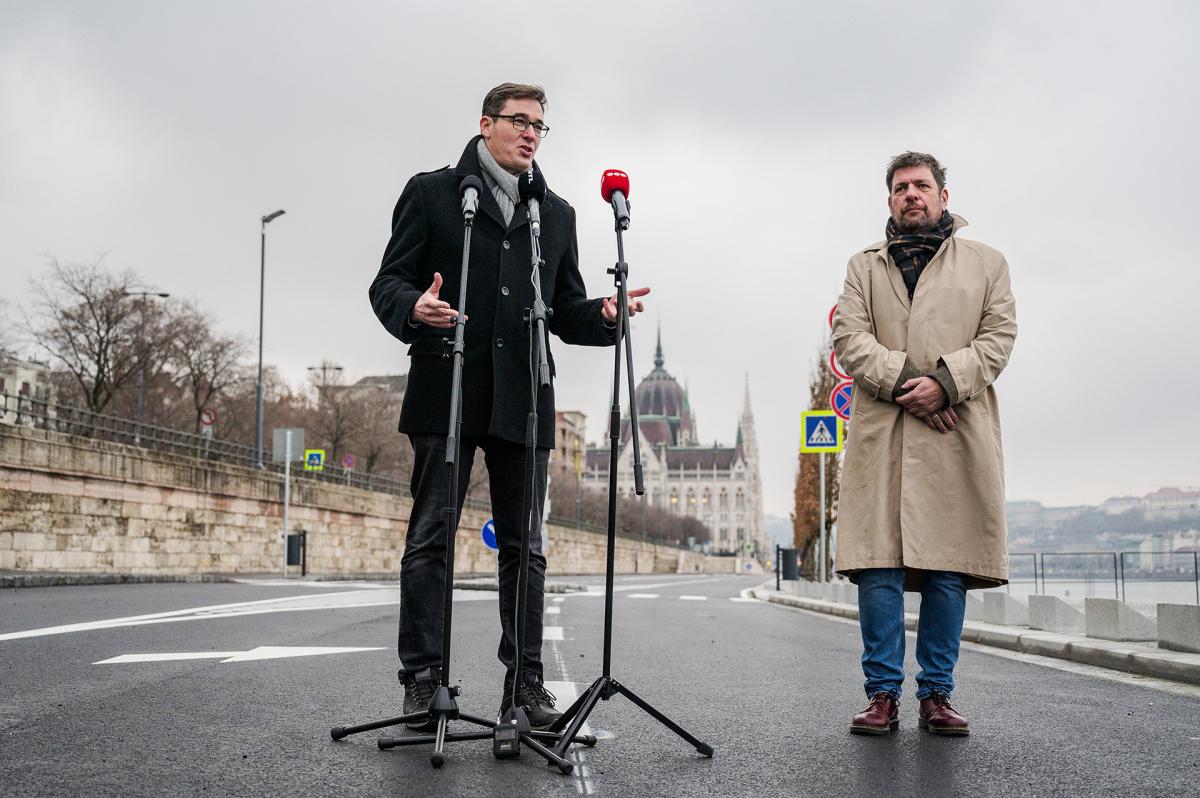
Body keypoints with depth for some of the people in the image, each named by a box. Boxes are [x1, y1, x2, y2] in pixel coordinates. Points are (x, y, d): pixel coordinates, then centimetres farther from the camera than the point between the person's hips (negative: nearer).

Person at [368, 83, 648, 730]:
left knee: (524, 545, 5)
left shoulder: (556, 214, 20)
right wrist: (414, 308, -21)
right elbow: (388, 283, 2)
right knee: (430, 537, -2)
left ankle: (525, 681, 11)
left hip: (522, 402, 4)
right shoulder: (431, 193, 8)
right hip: (447, 394, -3)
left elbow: (565, 311, 18)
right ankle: (423, 678, 4)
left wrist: (603, 314, -4)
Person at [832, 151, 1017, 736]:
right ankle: (882, 695, 1)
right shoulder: (864, 266, 19)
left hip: (957, 433, 0)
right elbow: (849, 339, 5)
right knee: (879, 564, -6)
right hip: (881, 431, 0)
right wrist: (905, 382, -11)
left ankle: (937, 694, 8)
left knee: (949, 567, -1)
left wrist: (945, 381, -11)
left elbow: (999, 336, 6)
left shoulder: (986, 263, 18)